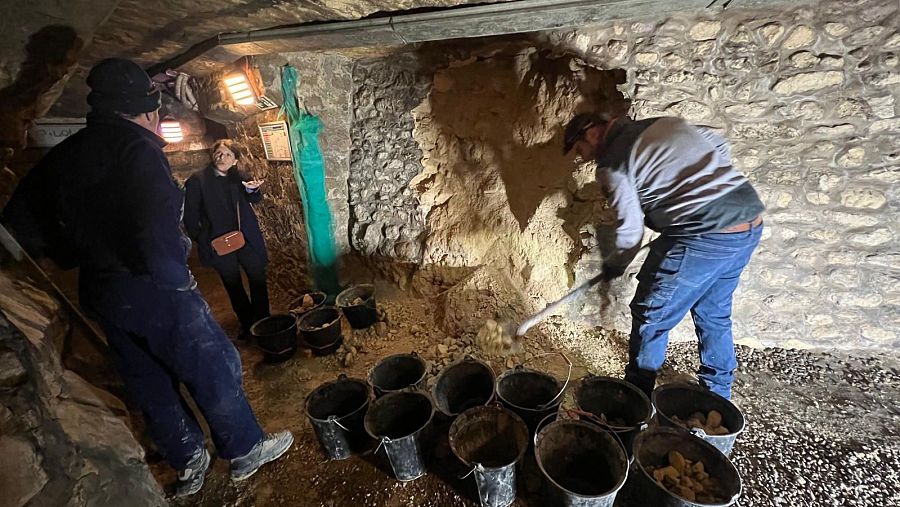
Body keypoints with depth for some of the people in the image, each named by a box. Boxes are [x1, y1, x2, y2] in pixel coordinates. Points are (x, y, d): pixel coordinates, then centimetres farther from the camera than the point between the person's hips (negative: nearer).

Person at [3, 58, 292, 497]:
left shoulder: (61, 156, 10)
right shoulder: (135, 145, -15)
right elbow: (158, 225, -28)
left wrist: (83, 256, 15)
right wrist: (176, 277, -14)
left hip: (99, 295, 8)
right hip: (152, 290, -8)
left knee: (150, 384, 19)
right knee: (213, 371, 8)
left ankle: (189, 462, 37)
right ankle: (246, 451, 24)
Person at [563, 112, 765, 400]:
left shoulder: (612, 163, -7)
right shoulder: (663, 123, 15)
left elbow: (631, 229, -7)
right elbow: (720, 144, 22)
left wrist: (614, 266, 10)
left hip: (705, 238, -9)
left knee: (651, 316, 7)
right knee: (713, 314, 23)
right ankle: (717, 394, 40)